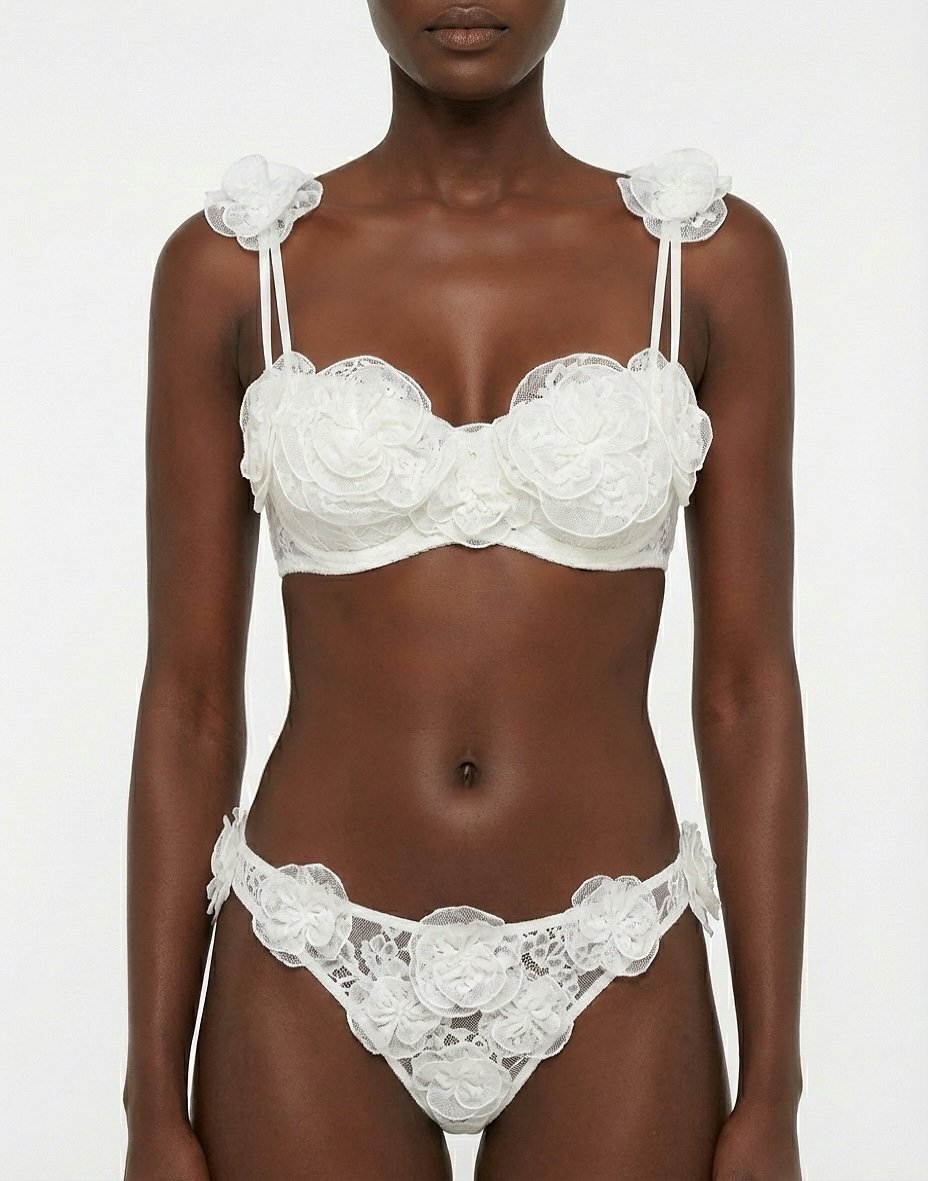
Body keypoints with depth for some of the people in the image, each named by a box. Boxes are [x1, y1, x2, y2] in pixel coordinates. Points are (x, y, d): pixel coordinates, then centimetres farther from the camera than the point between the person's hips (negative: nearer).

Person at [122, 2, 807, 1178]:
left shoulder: (713, 258, -1)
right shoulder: (229, 266, -2)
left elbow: (747, 684, 0)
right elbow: (187, 696, 0)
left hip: (605, 993, 1)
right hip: (318, 987, 0)